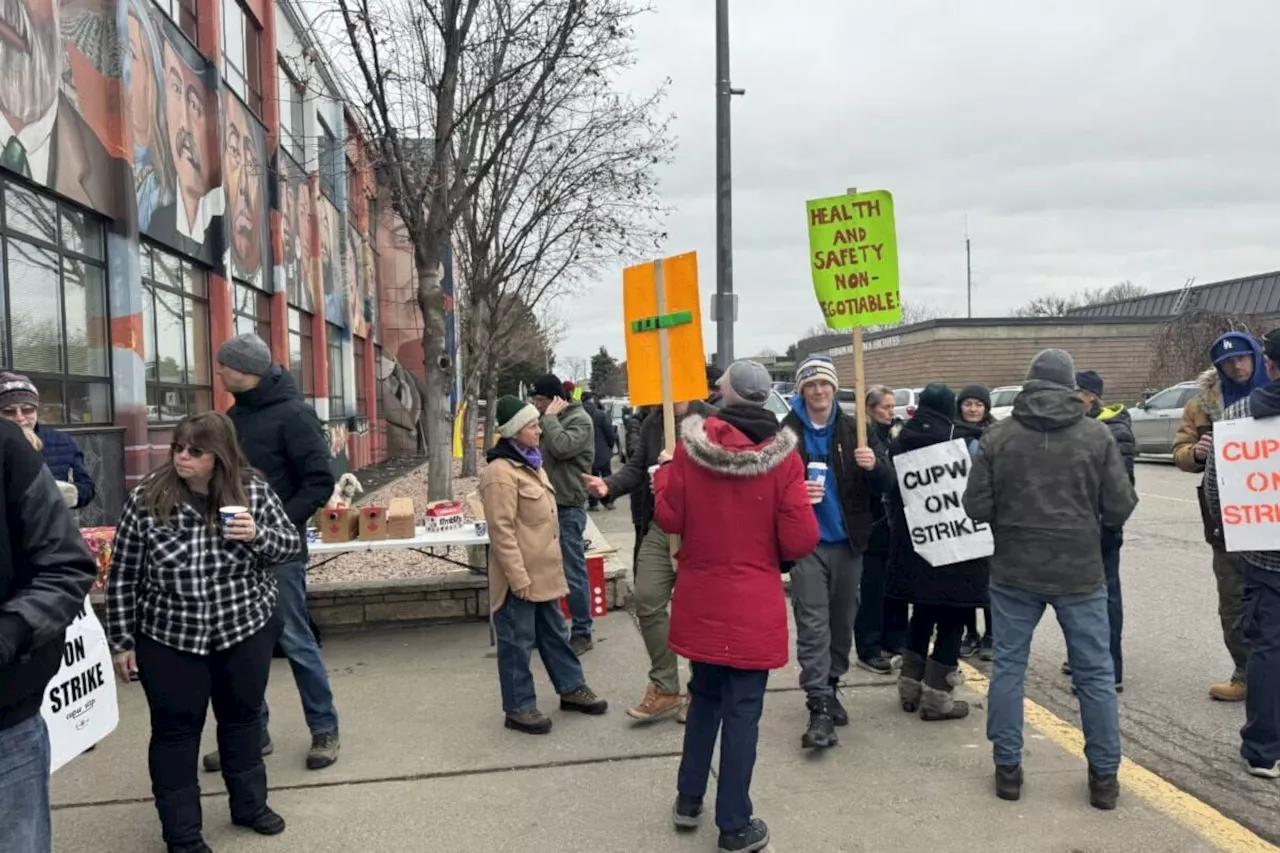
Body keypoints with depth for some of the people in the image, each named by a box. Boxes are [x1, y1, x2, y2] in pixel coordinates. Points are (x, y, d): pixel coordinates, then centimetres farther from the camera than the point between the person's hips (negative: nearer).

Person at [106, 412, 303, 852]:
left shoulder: (253, 490, -8)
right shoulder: (147, 499, -11)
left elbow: (293, 543, -2)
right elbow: (123, 577, -5)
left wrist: (259, 534, -23)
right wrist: (122, 642, -3)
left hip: (246, 631, 2)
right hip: (170, 639, -2)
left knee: (243, 718, 18)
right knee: (176, 732, 9)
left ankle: (250, 804, 38)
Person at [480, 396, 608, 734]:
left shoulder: (531, 462, 12)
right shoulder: (500, 472, -20)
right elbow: (502, 531, -22)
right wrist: (518, 576, -22)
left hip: (543, 570, 9)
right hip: (520, 576, -9)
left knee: (554, 633, 21)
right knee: (518, 642, 4)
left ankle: (571, 688, 34)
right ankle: (519, 708, 15)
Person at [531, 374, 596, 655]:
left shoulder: (580, 420, -10)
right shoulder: (551, 420, 15)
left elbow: (561, 448, -26)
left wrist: (550, 417, -15)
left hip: (568, 507, -8)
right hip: (548, 504, 8)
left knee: (573, 572, -2)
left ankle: (582, 633, 7)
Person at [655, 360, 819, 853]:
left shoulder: (691, 444, -9)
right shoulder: (781, 454, -13)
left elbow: (669, 520, -3)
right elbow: (800, 539, -14)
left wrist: (663, 476, 14)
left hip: (700, 598, 3)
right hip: (753, 603, -3)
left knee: (704, 695, 21)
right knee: (742, 708, 6)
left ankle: (688, 800, 33)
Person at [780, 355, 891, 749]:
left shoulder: (853, 429, 4)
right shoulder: (785, 433, -5)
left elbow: (886, 484, 4)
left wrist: (874, 466, -17)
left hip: (847, 541, 4)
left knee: (841, 623, 14)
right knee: (813, 626, -6)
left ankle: (830, 688, 31)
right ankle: (820, 707, -5)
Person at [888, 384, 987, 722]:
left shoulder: (901, 442, 1)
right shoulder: (963, 440, -12)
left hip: (912, 544, 5)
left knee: (922, 614, 19)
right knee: (952, 619, 5)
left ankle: (910, 686, 24)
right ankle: (936, 695, 4)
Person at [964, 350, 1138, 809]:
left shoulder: (998, 435, -5)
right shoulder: (1097, 434, -5)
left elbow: (976, 507, -6)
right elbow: (1120, 507, -5)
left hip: (1014, 571, 1)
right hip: (1081, 572, 0)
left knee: (1008, 666, 11)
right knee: (1095, 672, 10)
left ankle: (1008, 767, 16)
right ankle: (1104, 775, 17)